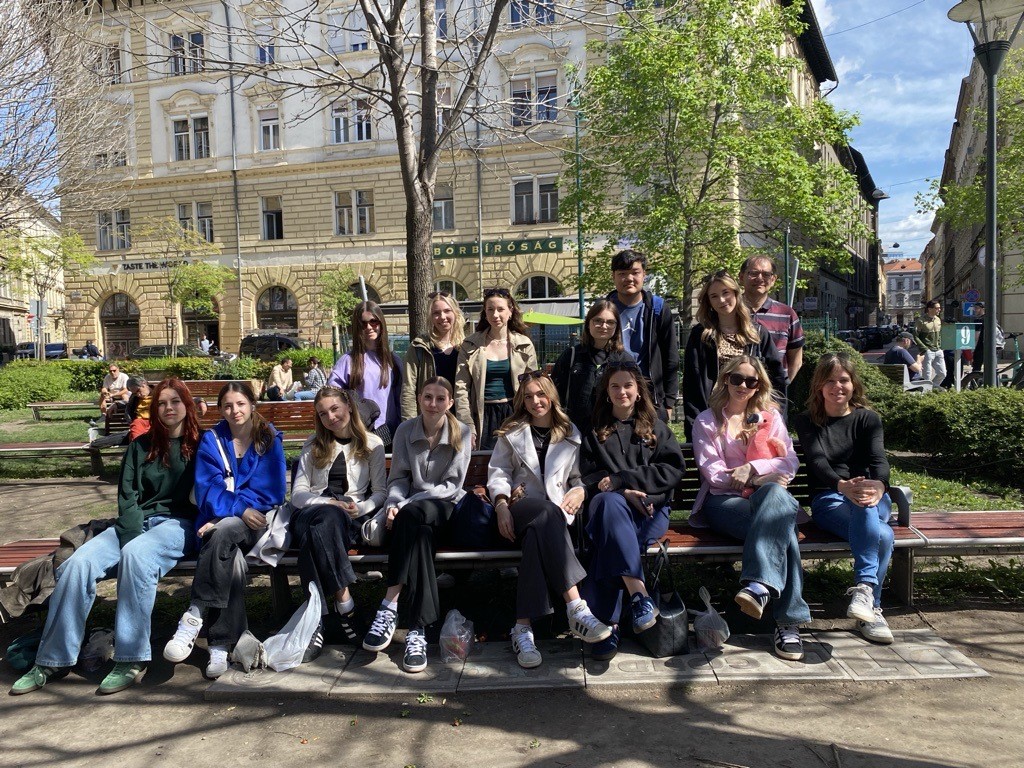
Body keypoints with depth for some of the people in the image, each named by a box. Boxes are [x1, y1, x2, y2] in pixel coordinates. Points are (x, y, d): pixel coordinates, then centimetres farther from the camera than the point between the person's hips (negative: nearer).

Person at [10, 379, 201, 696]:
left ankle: (131, 660, -31)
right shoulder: (142, 446, 16)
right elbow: (127, 497, 8)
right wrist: (132, 537, -12)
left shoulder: (201, 445, 6)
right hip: (136, 523, 4)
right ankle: (54, 659, -13)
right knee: (78, 562, -23)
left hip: (179, 524, -4)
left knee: (136, 555, -37)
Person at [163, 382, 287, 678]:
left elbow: (270, 491, -4)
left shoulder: (269, 440, 5)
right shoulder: (212, 440, 9)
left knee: (225, 531, -35)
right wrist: (239, 509, -21)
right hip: (217, 523, 1)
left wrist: (223, 516, -15)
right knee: (232, 558, -32)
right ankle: (221, 645, -30)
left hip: (256, 521, -1)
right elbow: (207, 489, -2)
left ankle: (194, 617, -30)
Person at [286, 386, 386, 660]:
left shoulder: (372, 443, 16)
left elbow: (381, 491, 11)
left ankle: (318, 619, -35)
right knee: (324, 518, -38)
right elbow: (298, 493, 12)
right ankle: (343, 603, -36)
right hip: (313, 509, 2)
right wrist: (328, 503, -8)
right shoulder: (313, 445, 22)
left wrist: (361, 507, -11)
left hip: (350, 517, -1)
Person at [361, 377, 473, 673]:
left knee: (412, 517, -38)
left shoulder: (462, 433, 0)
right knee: (419, 533, -37)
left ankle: (390, 605, -39)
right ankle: (418, 629, -42)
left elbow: (452, 484, -6)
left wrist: (409, 504, -18)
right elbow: (399, 478, 7)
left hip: (446, 506, -2)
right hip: (413, 508, 2)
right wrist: (393, 504, -17)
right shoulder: (405, 430, 8)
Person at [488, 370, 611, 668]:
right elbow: (497, 472, 11)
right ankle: (576, 608, -49)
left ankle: (523, 627, -45)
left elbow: (580, 474, 18)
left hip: (557, 510, 1)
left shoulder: (570, 433, 20)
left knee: (536, 533, -38)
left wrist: (579, 491, -6)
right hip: (520, 506, -1)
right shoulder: (511, 432, 18)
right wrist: (501, 505, -7)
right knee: (547, 513, -39)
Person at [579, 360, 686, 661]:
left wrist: (620, 480, -9)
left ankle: (606, 623, -41)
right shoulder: (596, 433, 22)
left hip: (650, 510, 0)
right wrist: (625, 493, -10)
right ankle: (638, 592, -49)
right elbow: (589, 478, 10)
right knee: (609, 502, -39)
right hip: (611, 506, 1)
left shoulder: (656, 428, 20)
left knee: (608, 542, -35)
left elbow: (673, 470, 4)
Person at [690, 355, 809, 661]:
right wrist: (763, 479, -8)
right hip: (724, 501, -2)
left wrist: (752, 468, -11)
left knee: (777, 496, -39)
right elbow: (712, 472, 1)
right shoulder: (707, 422, 14)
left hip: (768, 495, 2)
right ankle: (789, 619, -39)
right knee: (781, 529, -35)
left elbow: (790, 462, 7)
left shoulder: (770, 417, 21)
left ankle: (759, 585, -49)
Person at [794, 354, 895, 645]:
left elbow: (878, 458, -7)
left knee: (865, 506, -38)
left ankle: (864, 589, -41)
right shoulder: (807, 422, 10)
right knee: (882, 535, -34)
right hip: (828, 500, -1)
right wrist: (843, 486, -34)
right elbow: (817, 461, -10)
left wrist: (878, 485, -33)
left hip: (874, 500, 2)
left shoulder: (868, 419, 14)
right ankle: (872, 608, -37)